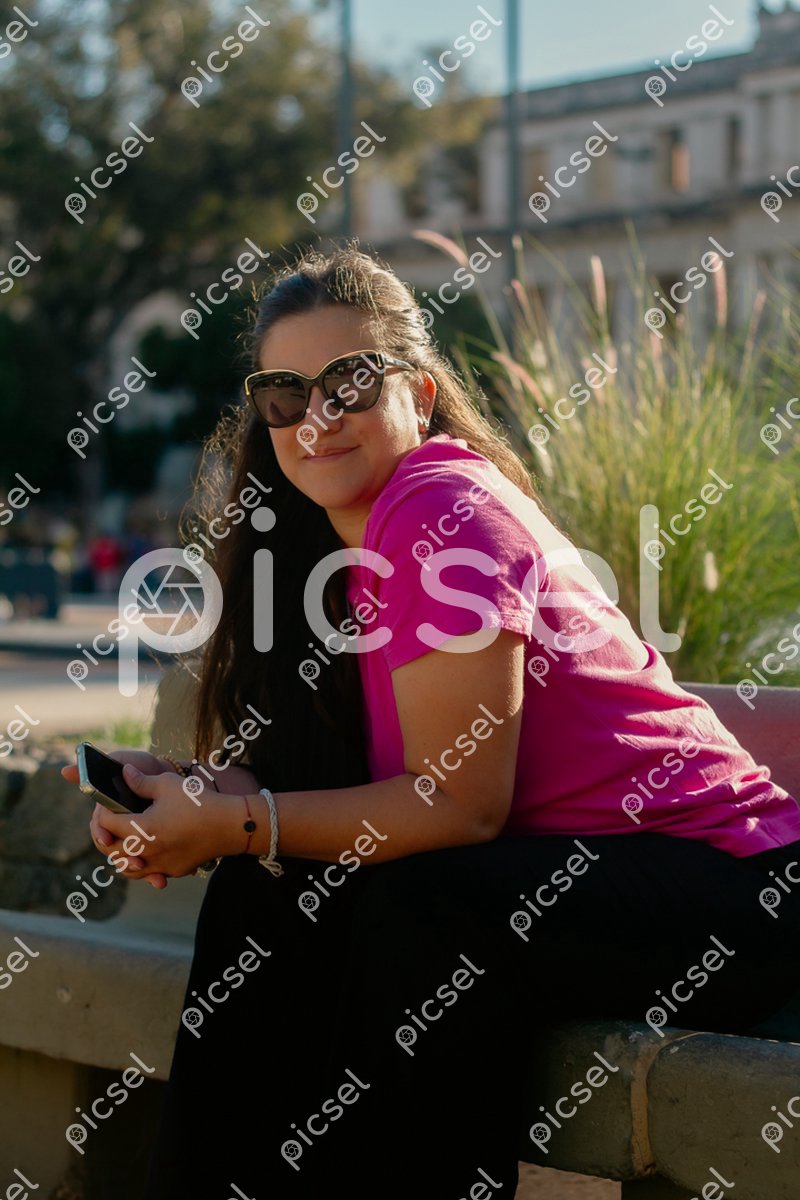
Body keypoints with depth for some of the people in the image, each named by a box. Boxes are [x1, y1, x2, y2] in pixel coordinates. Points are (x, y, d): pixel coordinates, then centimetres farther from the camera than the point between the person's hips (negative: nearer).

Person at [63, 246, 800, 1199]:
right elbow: (324, 774, 4)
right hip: (560, 868, 8)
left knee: (424, 914, -31)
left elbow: (460, 803, -22)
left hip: (720, 888, -8)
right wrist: (194, 797, -14)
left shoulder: (439, 512, -18)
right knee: (269, 895, -6)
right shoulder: (338, 539, 9)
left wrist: (237, 823, -20)